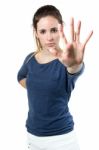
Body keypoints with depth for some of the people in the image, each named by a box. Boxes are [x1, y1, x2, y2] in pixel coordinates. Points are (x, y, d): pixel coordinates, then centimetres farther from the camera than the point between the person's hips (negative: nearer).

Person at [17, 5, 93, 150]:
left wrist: (74, 64, -62)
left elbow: (75, 71, -41)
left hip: (61, 137, -4)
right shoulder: (30, 59, -1)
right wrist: (35, 90, 4)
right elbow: (21, 77, 21)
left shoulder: (65, 62, -16)